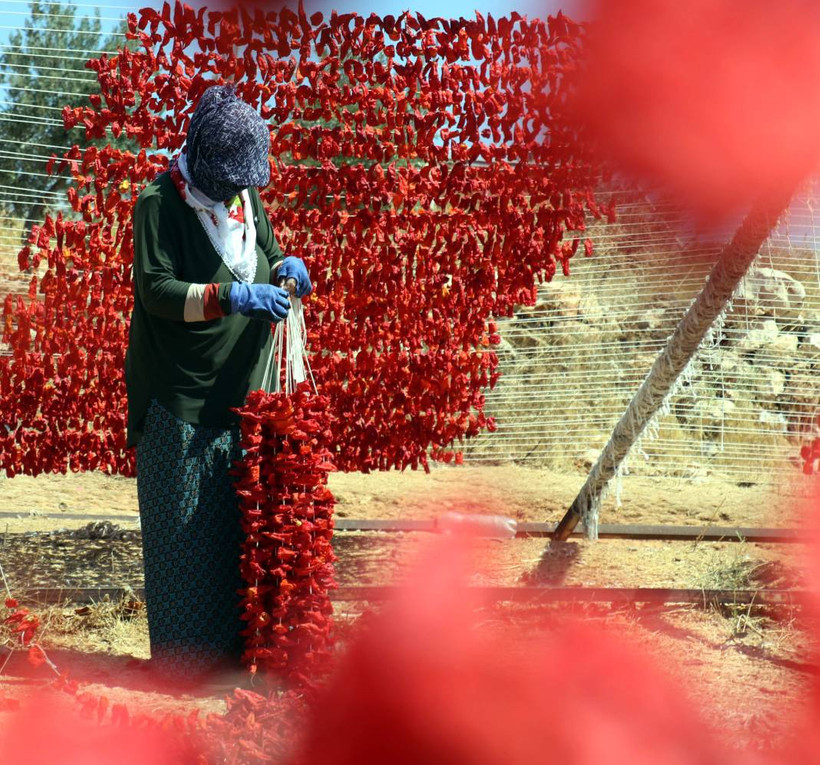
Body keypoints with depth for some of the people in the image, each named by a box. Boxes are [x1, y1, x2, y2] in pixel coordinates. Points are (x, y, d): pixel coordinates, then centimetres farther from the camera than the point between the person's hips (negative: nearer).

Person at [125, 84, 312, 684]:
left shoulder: (246, 197, 10)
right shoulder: (160, 203, -11)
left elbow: (266, 253, 21)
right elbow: (154, 289, -18)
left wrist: (284, 270, -4)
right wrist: (231, 296, -29)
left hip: (238, 386, 6)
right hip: (178, 391, -6)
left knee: (235, 517, 8)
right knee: (183, 522, -2)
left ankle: (231, 641, 17)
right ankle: (183, 654, 6)